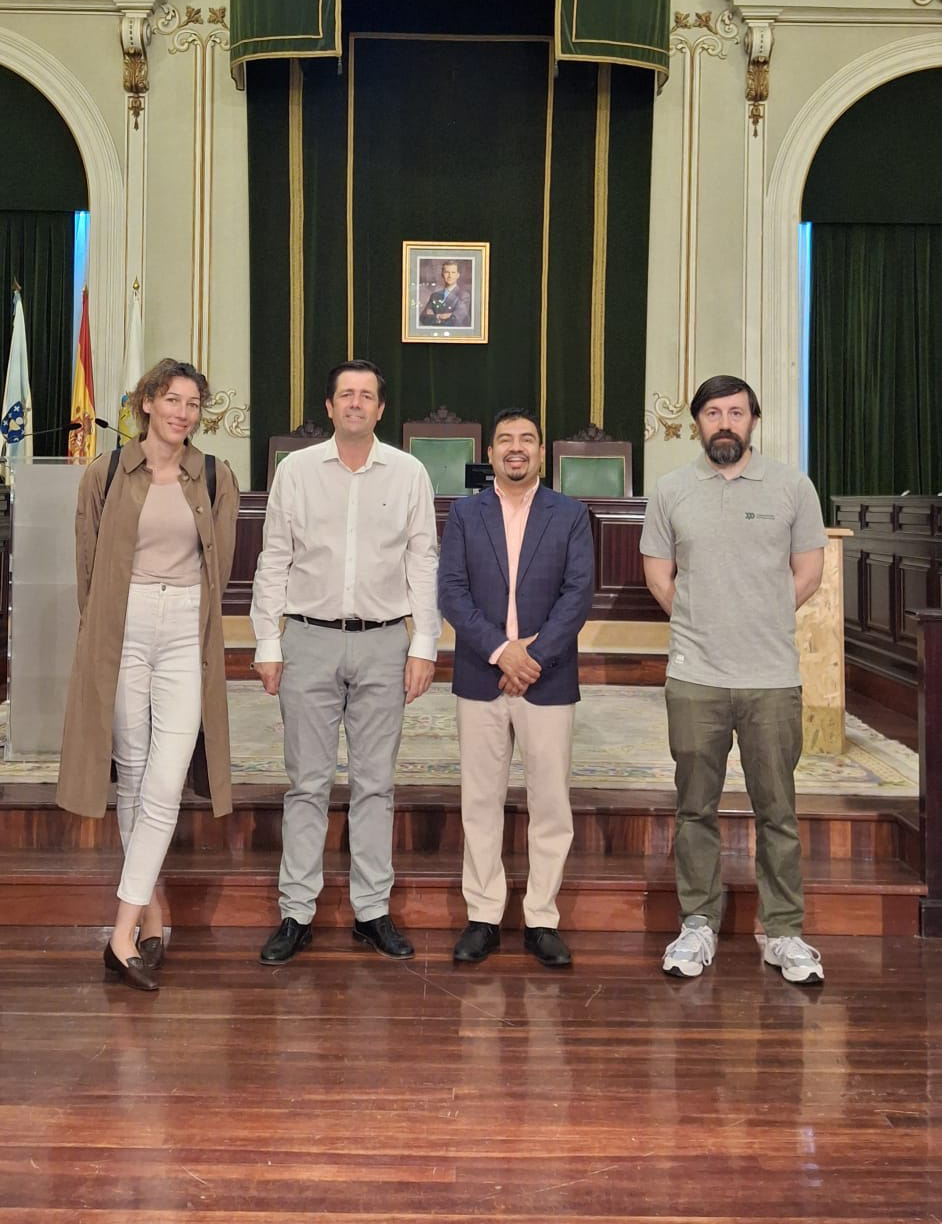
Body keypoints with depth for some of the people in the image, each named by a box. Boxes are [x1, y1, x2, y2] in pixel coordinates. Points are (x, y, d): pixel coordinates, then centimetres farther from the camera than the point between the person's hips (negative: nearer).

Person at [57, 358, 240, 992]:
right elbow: (87, 561, 10)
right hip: (122, 631, 0)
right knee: (134, 773, 7)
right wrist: (100, 630, 13)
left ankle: (124, 933, -3)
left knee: (165, 785, -8)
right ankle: (153, 914, 21)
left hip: (187, 636, 0)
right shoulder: (106, 474, 3)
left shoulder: (217, 480, 5)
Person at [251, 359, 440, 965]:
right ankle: (297, 914, 12)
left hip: (383, 643, 1)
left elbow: (424, 563, 5)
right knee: (308, 783, 4)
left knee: (375, 783, 7)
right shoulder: (296, 470, 4)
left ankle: (373, 910, 16)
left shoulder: (409, 473, 5)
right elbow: (274, 562, 5)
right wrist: (268, 645, 0)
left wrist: (424, 646, -1)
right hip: (310, 641, 0)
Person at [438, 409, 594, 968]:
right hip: (480, 680, 1)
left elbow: (579, 592, -4)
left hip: (548, 680, -1)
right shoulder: (465, 513, 7)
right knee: (481, 802, 7)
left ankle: (542, 920, 14)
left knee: (551, 805, 3)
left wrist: (534, 654, -14)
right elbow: (451, 590, -2)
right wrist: (500, 650, -15)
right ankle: (484, 917, 17)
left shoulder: (571, 515, 5)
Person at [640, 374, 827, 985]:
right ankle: (698, 926, 20)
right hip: (694, 679, 1)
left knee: (777, 812, 5)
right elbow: (658, 575, 11)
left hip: (773, 679, -1)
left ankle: (784, 933, 16)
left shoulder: (792, 486, 3)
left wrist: (760, 624, 6)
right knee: (696, 809, 8)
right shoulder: (671, 490, 6)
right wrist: (705, 625, 8)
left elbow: (809, 573, 7)